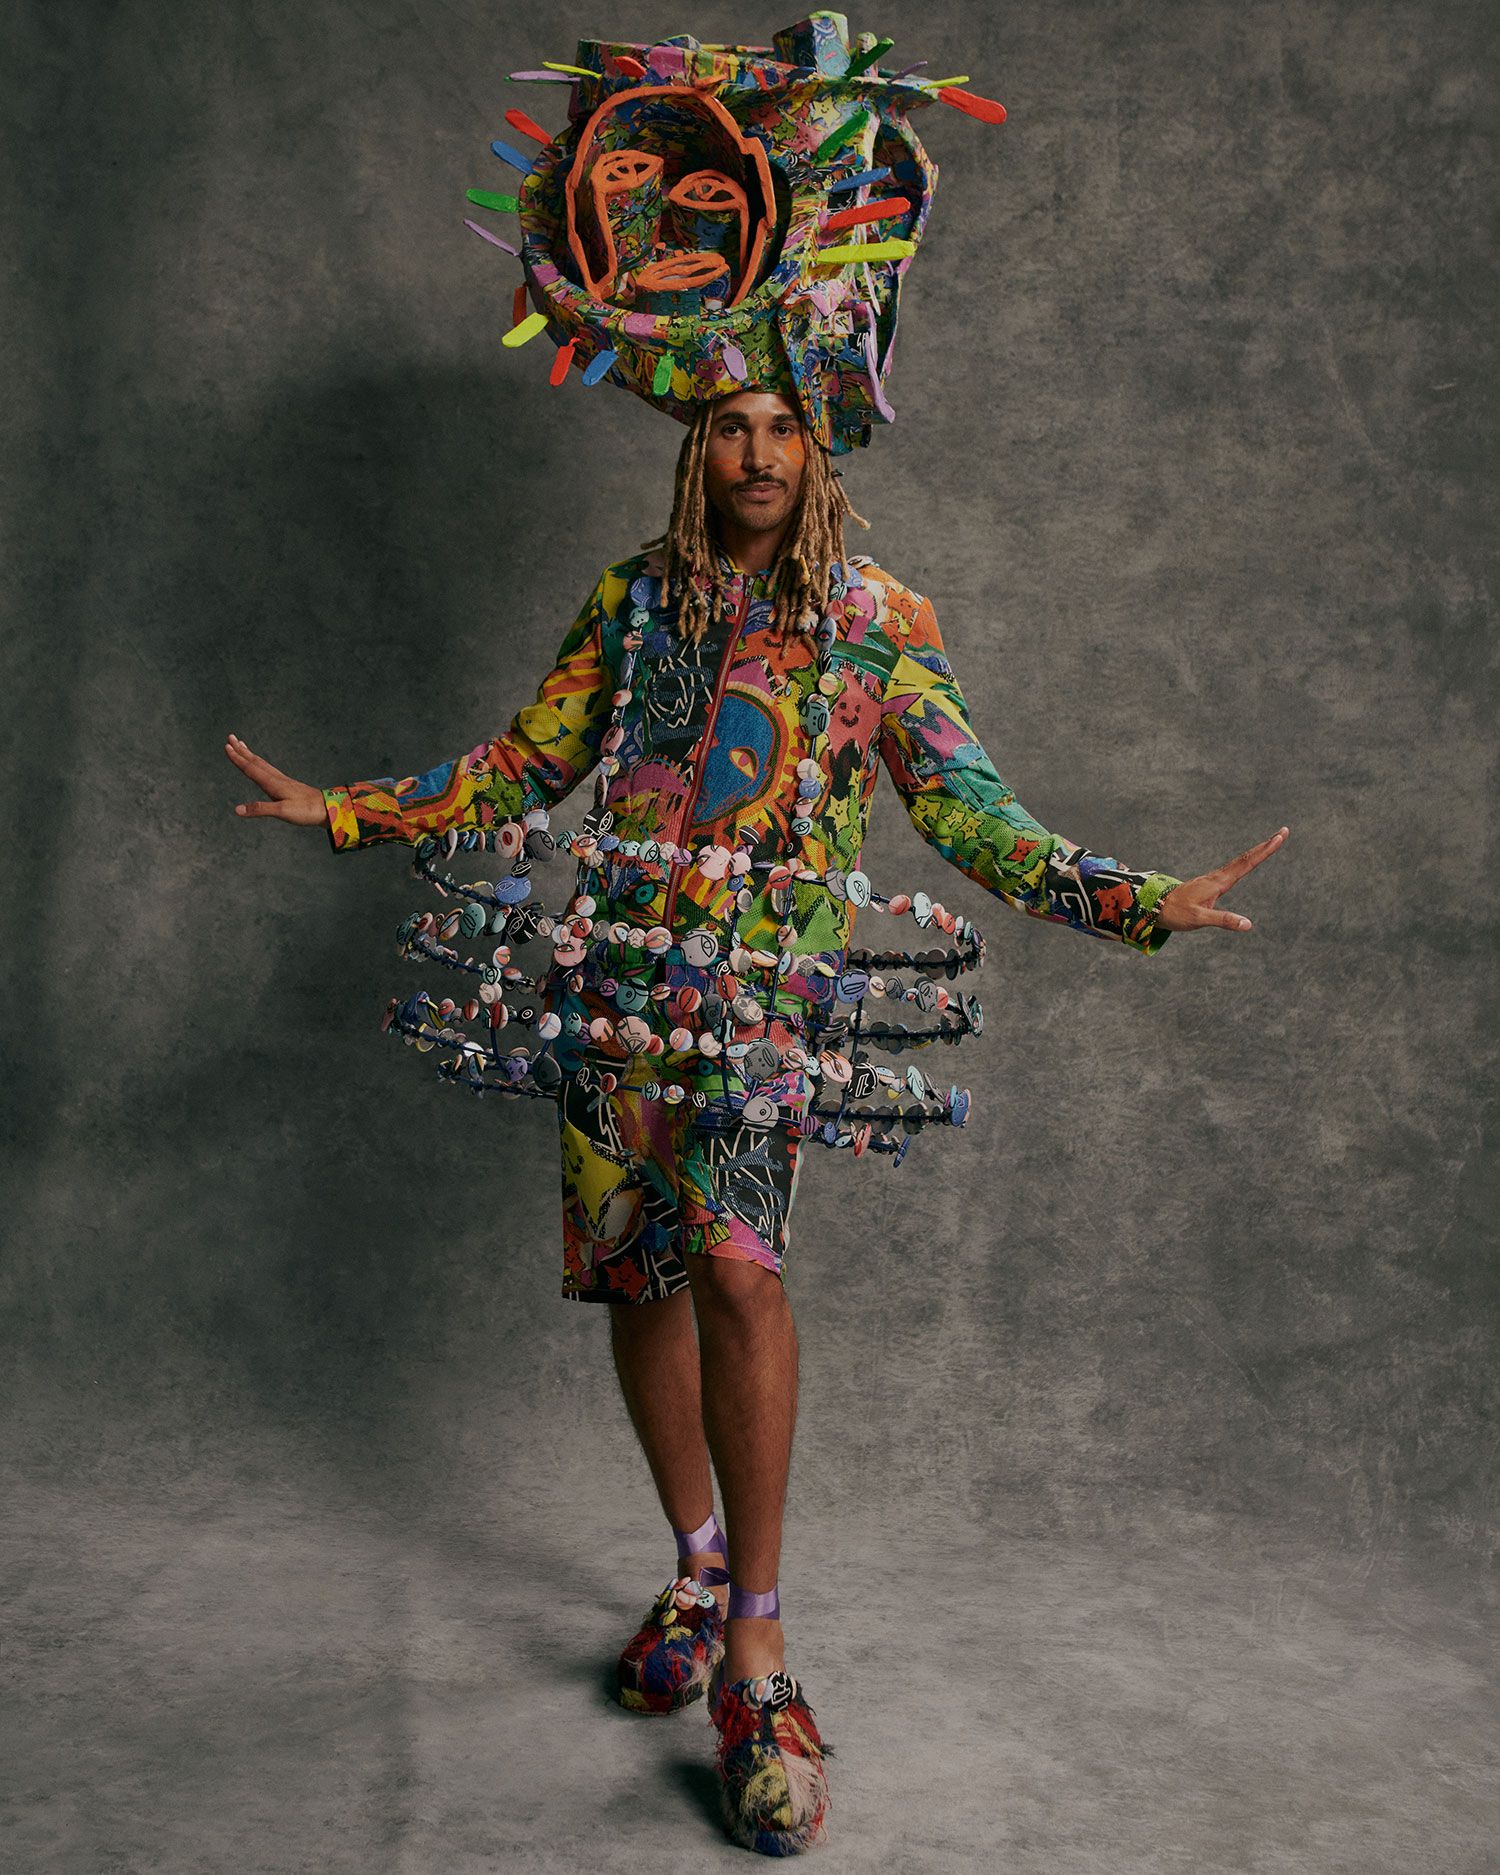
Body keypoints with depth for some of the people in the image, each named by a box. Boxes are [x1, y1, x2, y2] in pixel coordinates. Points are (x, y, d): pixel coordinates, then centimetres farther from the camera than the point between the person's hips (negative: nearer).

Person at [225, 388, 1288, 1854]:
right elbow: (525, 765, 18)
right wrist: (346, 810, 14)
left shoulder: (879, 619, 5)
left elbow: (965, 812, 2)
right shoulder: (633, 600, 13)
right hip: (617, 974, 4)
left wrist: (1135, 902, -10)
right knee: (637, 1273, 6)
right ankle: (698, 1571, 27)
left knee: (735, 1263, -22)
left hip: (766, 978, -3)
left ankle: (754, 1649, -10)